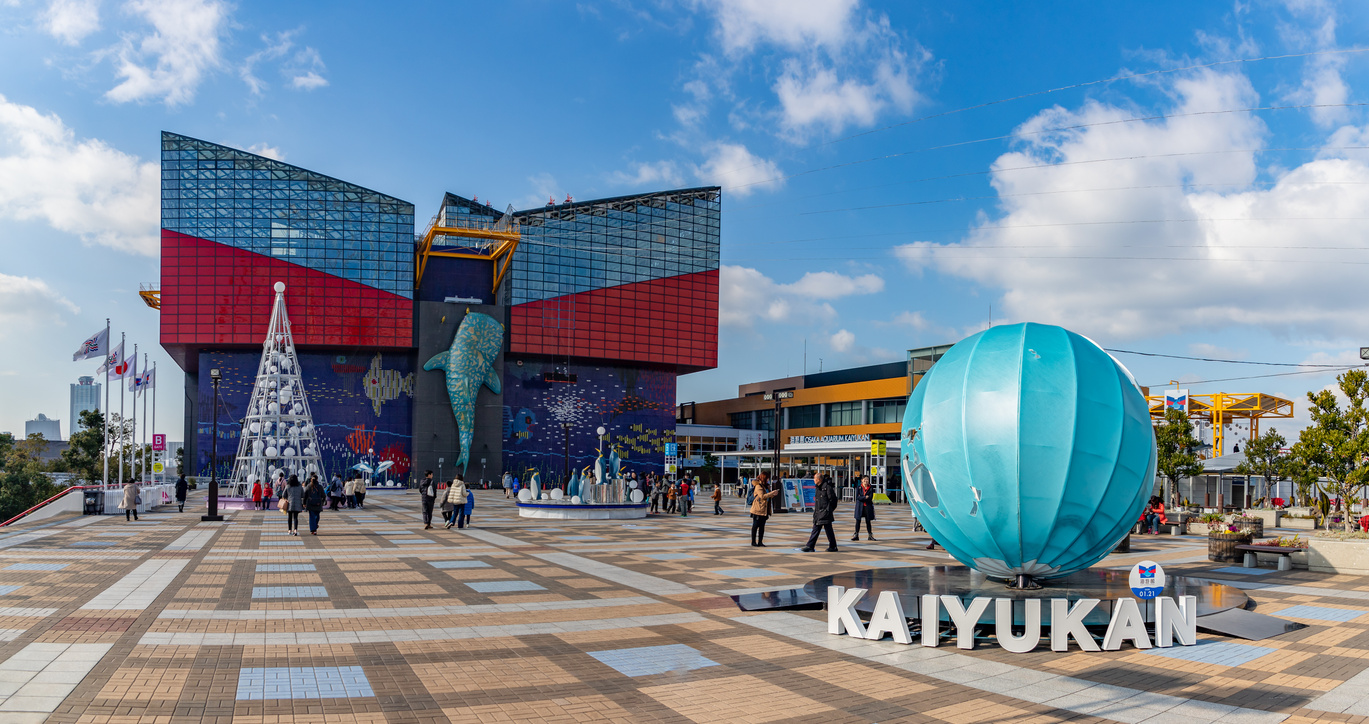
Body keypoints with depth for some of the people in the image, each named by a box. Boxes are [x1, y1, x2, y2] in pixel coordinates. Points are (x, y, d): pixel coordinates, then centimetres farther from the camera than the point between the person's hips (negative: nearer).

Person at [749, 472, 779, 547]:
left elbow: (768, 497, 20)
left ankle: (760, 542, 11)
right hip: (757, 510, -8)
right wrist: (772, 493, -21)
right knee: (755, 525, 0)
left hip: (764, 510, 8)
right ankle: (753, 542, 7)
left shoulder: (766, 486, 14)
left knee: (762, 526, 7)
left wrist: (773, 494, 1)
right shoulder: (758, 486, -12)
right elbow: (762, 496, -22)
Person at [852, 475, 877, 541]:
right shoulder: (858, 487, 3)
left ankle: (870, 535, 14)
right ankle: (856, 535, 4)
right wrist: (865, 497, -15)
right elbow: (857, 497, -7)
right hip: (860, 506, 0)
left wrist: (861, 497, -11)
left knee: (868, 521, 5)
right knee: (858, 520, -1)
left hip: (868, 506, 0)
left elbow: (870, 498, -8)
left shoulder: (871, 488, 3)